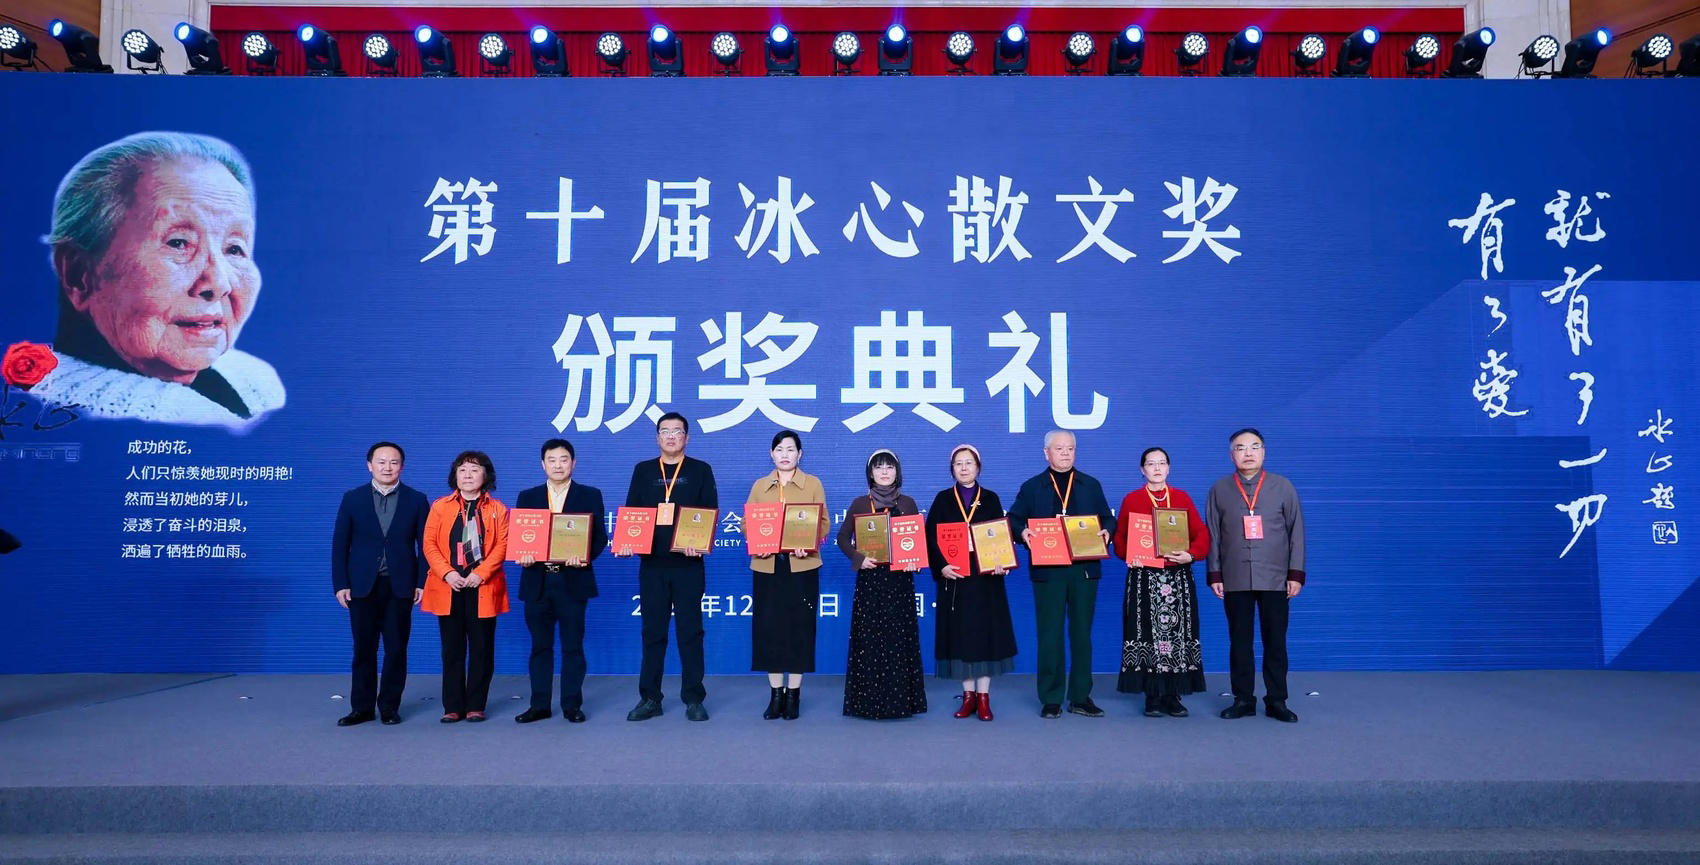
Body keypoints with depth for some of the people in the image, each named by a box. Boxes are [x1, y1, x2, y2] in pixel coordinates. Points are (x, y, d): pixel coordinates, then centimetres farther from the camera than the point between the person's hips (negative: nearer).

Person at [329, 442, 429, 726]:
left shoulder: (416, 500, 3)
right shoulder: (352, 498, 5)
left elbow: (425, 544, 1)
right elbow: (340, 544, 4)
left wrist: (422, 582, -7)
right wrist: (340, 584, -3)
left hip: (400, 586, 0)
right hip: (362, 585, 1)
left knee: (396, 648, 4)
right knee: (364, 649, 6)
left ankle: (390, 706, 15)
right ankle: (362, 707, 16)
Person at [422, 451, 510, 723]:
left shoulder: (497, 509, 5)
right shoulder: (440, 506, 8)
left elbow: (502, 546, -3)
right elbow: (429, 544, 2)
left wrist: (481, 573, -15)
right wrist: (447, 573, -12)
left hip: (483, 588, -1)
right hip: (448, 587, 1)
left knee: (482, 648, 2)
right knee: (452, 648, 5)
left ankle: (475, 705, 11)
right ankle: (453, 706, 12)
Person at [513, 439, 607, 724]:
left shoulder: (590, 495, 5)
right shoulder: (527, 497, 11)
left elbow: (600, 536, 0)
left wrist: (586, 557, -18)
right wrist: (522, 556, -13)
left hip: (573, 580, -2)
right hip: (537, 581, 2)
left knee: (572, 645, 3)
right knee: (540, 645, 8)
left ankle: (572, 704, 12)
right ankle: (539, 704, 16)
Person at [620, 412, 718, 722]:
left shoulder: (701, 470, 5)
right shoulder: (643, 470, 11)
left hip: (688, 563, -2)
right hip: (651, 563, 2)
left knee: (690, 630, 2)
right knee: (653, 631, 7)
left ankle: (694, 699, 9)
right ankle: (649, 698, 14)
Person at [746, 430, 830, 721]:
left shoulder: (813, 484, 6)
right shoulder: (760, 486, 11)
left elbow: (824, 522, 1)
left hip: (802, 566, -2)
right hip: (767, 566, 2)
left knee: (799, 626, 0)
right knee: (769, 626, 1)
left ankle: (793, 694, 11)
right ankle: (775, 694, 12)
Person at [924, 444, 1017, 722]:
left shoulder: (991, 499, 7)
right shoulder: (943, 499, 5)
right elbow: (931, 538, -1)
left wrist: (1001, 563, -15)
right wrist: (941, 566, -16)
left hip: (985, 577, 0)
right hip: (955, 577, 0)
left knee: (986, 633, 0)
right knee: (960, 635, 3)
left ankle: (983, 696, 9)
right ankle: (968, 695, 13)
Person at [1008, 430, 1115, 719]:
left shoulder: (1091, 485, 13)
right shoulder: (1031, 487, 7)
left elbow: (1107, 518, 13)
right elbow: (1014, 519, 4)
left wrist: (1106, 532, -9)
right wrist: (1023, 532, -17)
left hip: (1084, 569, 2)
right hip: (1047, 570, -2)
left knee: (1082, 633, 7)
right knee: (1050, 635, 1)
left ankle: (1081, 697, 16)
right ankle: (1050, 699, 9)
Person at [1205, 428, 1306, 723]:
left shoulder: (1283, 487, 5)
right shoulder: (1219, 490, 7)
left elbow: (1296, 532, 4)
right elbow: (1213, 536, 6)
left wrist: (1296, 573, -1)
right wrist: (1215, 575, 1)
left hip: (1275, 578, 0)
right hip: (1235, 579, 1)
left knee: (1275, 641, 4)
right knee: (1239, 641, 5)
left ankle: (1276, 701, 14)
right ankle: (1243, 699, 14)